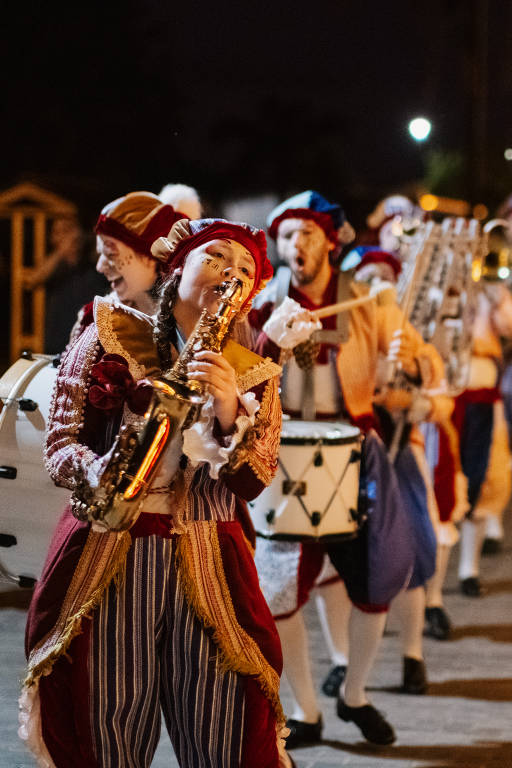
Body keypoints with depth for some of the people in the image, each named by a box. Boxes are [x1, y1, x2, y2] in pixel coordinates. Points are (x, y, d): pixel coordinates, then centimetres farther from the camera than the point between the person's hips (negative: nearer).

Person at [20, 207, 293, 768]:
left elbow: (251, 483, 0)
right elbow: (60, 443, 1)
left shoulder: (254, 374, 11)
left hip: (208, 570, 2)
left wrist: (229, 409, -17)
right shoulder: (109, 334, 4)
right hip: (106, 564, -2)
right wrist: (98, 474, -21)